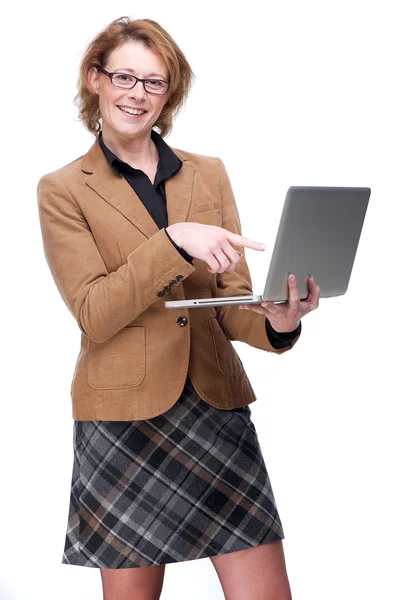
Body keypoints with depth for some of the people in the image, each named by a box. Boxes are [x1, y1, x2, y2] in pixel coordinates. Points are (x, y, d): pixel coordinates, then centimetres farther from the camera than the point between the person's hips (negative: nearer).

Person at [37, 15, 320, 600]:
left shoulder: (208, 173, 12)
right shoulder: (63, 190, 2)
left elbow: (230, 300, 8)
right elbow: (94, 315, -9)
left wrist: (275, 323, -15)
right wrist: (174, 241, -21)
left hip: (218, 404, 3)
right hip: (123, 415, -2)